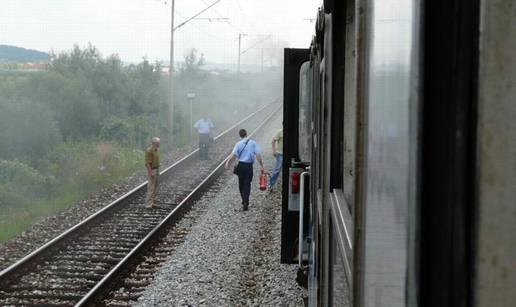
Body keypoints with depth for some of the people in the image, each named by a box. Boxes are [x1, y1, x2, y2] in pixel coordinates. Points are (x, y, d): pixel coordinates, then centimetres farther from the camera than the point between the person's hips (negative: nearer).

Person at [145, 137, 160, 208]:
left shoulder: (155, 150, 11)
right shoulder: (149, 151, -20)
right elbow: (148, 163, -22)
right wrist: (150, 173, -24)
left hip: (156, 170, 10)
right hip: (151, 170, -10)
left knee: (154, 186, 11)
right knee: (151, 187, -8)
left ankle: (151, 203, 17)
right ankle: (148, 204, -6)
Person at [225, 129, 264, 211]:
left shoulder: (238, 144, -3)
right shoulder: (253, 143, -3)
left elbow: (233, 155, -13)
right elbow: (258, 155, -7)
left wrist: (228, 163, -4)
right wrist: (261, 165, -1)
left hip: (241, 165, 0)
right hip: (249, 166, 0)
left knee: (241, 184, 17)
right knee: (247, 184, 3)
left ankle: (244, 200, 27)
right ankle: (246, 202, -10)